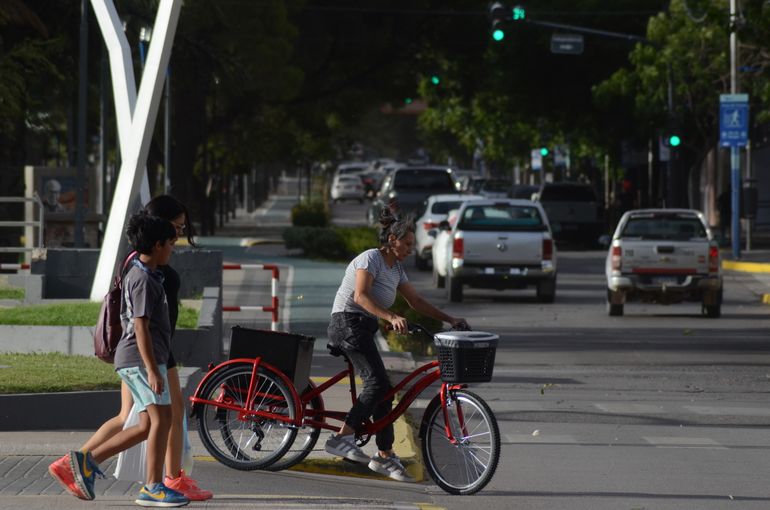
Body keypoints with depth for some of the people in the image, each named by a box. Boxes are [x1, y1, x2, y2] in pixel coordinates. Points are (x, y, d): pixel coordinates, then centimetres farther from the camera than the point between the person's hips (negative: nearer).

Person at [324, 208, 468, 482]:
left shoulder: (396, 269, 17)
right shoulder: (371, 259, -10)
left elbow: (416, 301, 20)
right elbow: (361, 296, -23)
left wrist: (450, 319, 10)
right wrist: (391, 317, -35)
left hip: (363, 329, 9)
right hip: (348, 323, -9)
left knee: (381, 389, 5)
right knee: (377, 382, -21)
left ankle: (385, 456, 7)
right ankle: (343, 437, -22)